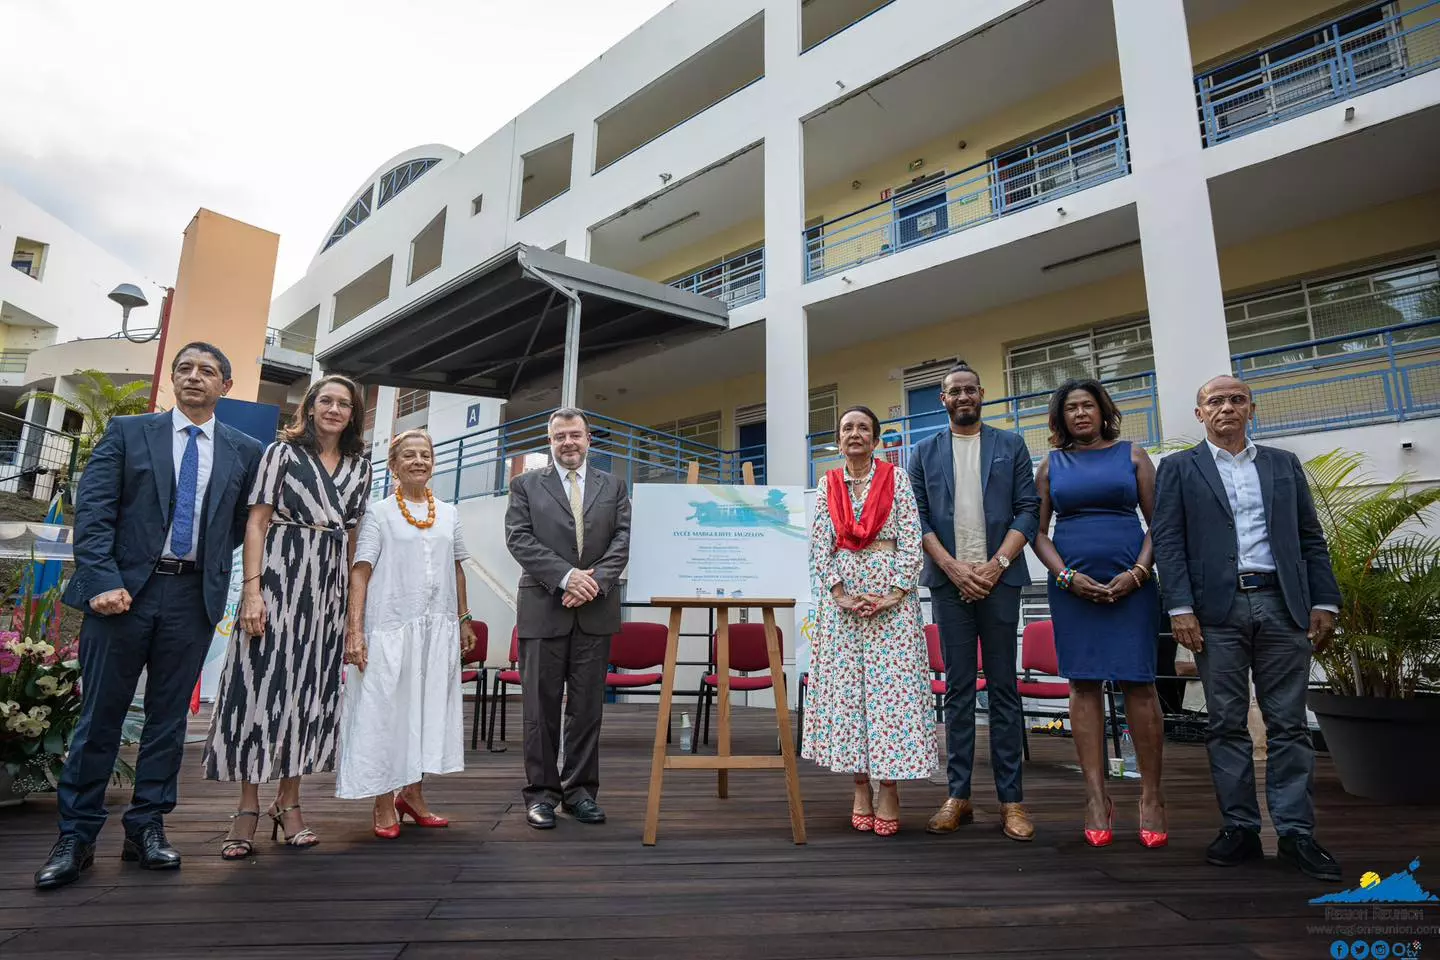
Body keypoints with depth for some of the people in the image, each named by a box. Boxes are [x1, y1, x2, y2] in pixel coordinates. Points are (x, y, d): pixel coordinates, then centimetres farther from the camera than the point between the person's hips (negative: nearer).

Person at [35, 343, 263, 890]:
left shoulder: (244, 451, 8)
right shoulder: (127, 432, 5)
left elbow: (243, 523, 15)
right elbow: (93, 511, -3)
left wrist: (211, 559, 2)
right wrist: (103, 581, -13)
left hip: (193, 596, 1)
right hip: (123, 589, -1)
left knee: (169, 716, 8)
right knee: (100, 714, 5)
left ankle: (147, 829, 20)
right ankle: (76, 836, 18)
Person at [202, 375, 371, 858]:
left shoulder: (359, 464, 12)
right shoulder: (283, 451, 2)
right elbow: (257, 522, -3)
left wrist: (355, 600, 8)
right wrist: (252, 589, -13)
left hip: (330, 586, 4)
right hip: (279, 577, -3)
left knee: (311, 687, 6)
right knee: (261, 681, -1)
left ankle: (288, 802, 18)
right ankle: (248, 807, 11)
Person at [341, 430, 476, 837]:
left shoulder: (448, 513, 10)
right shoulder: (380, 513, -2)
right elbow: (360, 572, -6)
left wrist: (464, 619, 15)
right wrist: (355, 631, -14)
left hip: (438, 628, 4)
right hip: (390, 627, -4)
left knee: (429, 707, 10)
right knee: (384, 709, 2)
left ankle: (412, 793, 25)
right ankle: (384, 806, 14)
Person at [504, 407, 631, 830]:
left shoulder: (613, 486, 12)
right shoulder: (526, 485, 7)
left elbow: (623, 540, 3)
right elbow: (519, 538, -4)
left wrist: (596, 582, -13)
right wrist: (566, 576, -15)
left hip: (596, 610, 2)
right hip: (543, 608, -1)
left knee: (588, 705, 7)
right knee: (541, 706, 4)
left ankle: (580, 790, 19)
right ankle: (541, 792, 16)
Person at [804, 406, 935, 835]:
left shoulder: (896, 479, 4)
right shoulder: (828, 486, 10)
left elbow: (911, 542, -3)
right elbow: (819, 546, 4)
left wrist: (894, 595, -12)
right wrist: (839, 593, -8)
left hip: (892, 594, -2)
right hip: (842, 595, 2)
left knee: (891, 683, -4)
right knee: (845, 683, 2)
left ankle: (890, 790, 6)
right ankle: (861, 789, 12)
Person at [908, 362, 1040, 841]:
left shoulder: (1011, 445, 10)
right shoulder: (925, 452, 12)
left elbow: (1028, 510, 3)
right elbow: (918, 518, 5)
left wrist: (997, 564, -9)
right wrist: (953, 567, -8)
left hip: (998, 578, 0)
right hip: (949, 580, 1)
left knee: (1003, 688, 4)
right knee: (958, 689, 5)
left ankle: (1011, 798, 10)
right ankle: (958, 796, 11)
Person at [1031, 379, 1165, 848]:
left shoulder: (1132, 455, 8)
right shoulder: (1051, 465, 10)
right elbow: (1038, 530, 6)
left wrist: (1138, 572, -9)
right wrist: (1067, 577, -7)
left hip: (1131, 585, -1)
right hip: (1073, 587, 1)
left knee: (1138, 683, -3)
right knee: (1084, 685, 1)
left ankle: (1151, 796, 10)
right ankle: (1096, 798, 7)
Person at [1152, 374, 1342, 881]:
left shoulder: (1284, 464, 17)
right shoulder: (1179, 468, 8)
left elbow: (1311, 538, 14)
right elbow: (1167, 540, 0)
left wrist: (1324, 602, 4)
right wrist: (1180, 608, -9)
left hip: (1283, 604, 2)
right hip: (1218, 608, -2)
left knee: (1289, 724, 4)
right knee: (1226, 724, 3)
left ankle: (1296, 833, 11)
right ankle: (1240, 828, 11)